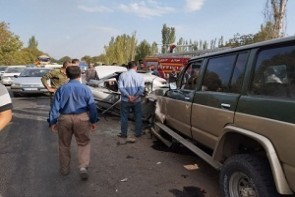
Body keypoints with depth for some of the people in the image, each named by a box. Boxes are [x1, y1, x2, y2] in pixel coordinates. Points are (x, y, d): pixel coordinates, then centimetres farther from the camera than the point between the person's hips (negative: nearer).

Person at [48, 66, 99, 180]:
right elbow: (92, 106, -2)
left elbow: (55, 107, 0)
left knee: (64, 145, 18)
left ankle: (64, 169, 31)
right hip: (81, 118, -1)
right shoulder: (85, 89, -4)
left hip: (64, 119, 2)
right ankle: (83, 167, -3)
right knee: (83, 143, 13)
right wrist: (93, 121, 8)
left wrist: (52, 122, 7)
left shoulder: (61, 89, 0)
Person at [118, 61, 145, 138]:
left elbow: (121, 87, -12)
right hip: (137, 100, 1)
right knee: (138, 117, 15)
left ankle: (123, 133, 19)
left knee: (124, 117, 11)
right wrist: (136, 97, -16)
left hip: (125, 100, 0)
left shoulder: (123, 75, -2)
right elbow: (142, 88, -12)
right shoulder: (139, 76, -2)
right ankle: (138, 133, 23)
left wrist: (128, 96, -16)